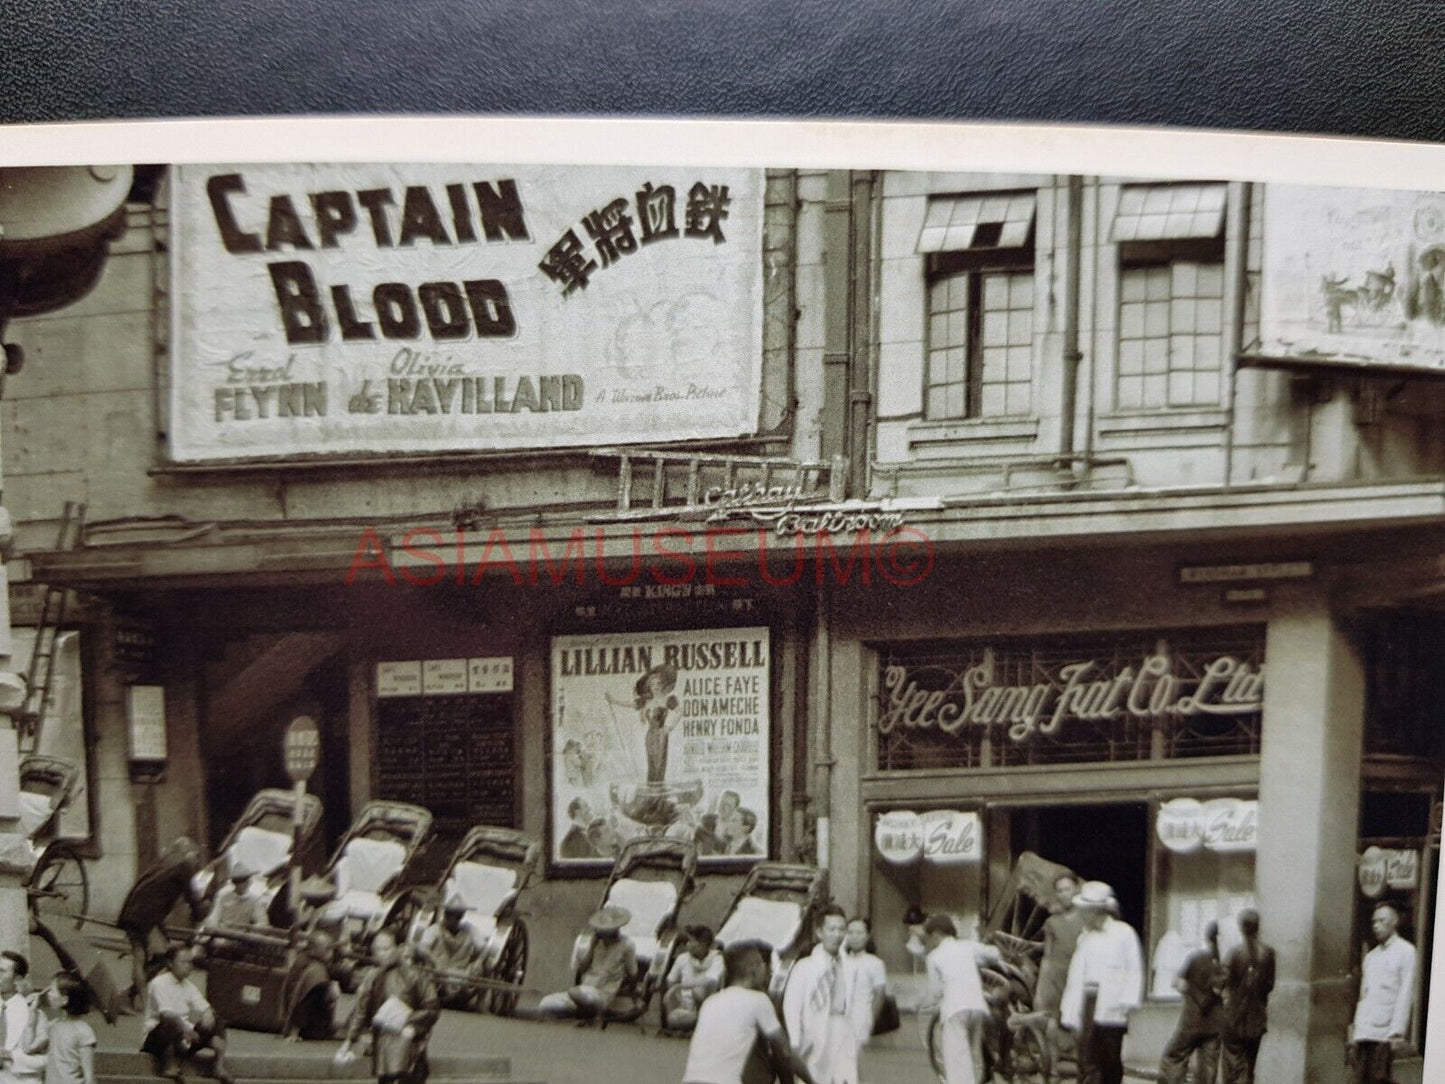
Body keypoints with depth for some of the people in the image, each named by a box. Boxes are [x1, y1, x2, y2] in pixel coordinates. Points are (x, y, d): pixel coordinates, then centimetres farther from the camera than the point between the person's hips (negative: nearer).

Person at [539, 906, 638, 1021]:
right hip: (584, 989, 6)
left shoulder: (627, 945, -3)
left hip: (603, 996, -6)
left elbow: (631, 974, 4)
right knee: (545, 1006, -14)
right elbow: (580, 968, 8)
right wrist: (592, 946, -1)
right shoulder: (596, 941, 11)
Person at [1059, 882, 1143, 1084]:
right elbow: (1075, 976, 13)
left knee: (1111, 1062, 3)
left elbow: (1134, 970, 0)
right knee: (1087, 1062, -2)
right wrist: (1071, 1015, 8)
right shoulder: (1084, 937, 15)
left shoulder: (1123, 933, 1)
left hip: (1111, 1008, -4)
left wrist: (1128, 1001, -11)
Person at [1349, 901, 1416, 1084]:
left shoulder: (1405, 951, 2)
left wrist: (1397, 1033, -13)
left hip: (1386, 1034, -6)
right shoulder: (1370, 956, 22)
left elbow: (1406, 994, -5)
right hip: (1363, 1033, 6)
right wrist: (1354, 1034, 13)